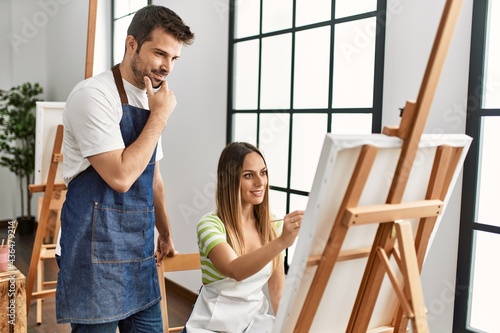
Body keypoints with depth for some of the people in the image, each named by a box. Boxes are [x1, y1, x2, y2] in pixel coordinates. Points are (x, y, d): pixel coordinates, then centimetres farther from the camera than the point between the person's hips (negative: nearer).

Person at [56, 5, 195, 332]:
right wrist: (160, 117, -14)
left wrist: (165, 234, 25)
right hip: (97, 250, -7)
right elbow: (120, 177, -22)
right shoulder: (94, 94, -14)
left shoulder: (152, 102, 10)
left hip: (140, 250, 7)